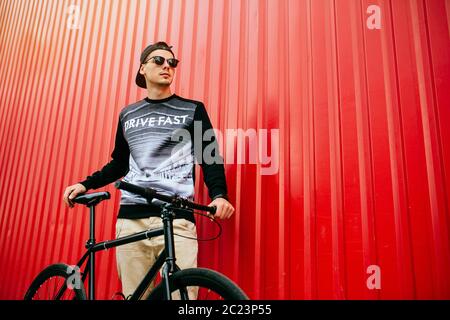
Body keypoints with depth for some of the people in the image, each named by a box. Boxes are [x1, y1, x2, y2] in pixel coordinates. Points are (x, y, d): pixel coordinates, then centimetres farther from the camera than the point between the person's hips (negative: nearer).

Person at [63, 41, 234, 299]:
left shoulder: (193, 110, 9)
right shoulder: (127, 114, 19)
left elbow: (210, 158, 3)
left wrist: (219, 195, -14)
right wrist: (86, 184, 14)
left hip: (177, 218, -3)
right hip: (131, 217, 3)